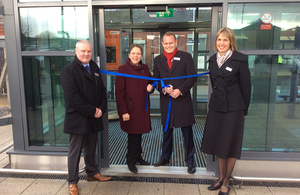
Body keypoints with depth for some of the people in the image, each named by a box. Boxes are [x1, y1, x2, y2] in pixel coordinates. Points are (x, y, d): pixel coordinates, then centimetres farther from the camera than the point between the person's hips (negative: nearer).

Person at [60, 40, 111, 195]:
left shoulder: (95, 69, 12)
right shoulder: (68, 70, -10)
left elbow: (102, 90, 11)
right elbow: (72, 96, -19)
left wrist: (101, 109, -5)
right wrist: (92, 111, -18)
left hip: (94, 118, 6)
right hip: (77, 119, -6)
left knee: (91, 149, 19)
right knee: (75, 151, 7)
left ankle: (93, 173, 37)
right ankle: (72, 182, 22)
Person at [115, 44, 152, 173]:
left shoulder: (145, 68, 8)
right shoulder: (123, 69, -8)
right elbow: (119, 92, -11)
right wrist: (123, 111, -15)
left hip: (143, 107, 5)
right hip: (130, 108, -5)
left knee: (139, 133, 12)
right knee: (133, 135, 2)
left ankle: (138, 157, 31)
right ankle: (131, 161, 20)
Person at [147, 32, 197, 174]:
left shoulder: (186, 57, -1)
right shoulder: (158, 60, 8)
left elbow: (192, 77, -5)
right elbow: (155, 79, 7)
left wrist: (180, 90, -16)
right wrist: (163, 89, -13)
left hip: (183, 100, -3)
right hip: (166, 102, 3)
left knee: (187, 132, 5)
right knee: (167, 131, 17)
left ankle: (190, 161, 21)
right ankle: (165, 158, 34)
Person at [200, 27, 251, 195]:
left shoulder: (240, 59, -9)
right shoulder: (213, 60, 7)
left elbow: (246, 85, -5)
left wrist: (244, 109, -2)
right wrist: (218, 99, 12)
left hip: (233, 108, -5)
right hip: (216, 106, 5)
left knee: (230, 145, 5)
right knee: (218, 143, 12)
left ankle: (227, 181, 21)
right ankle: (221, 177, 28)